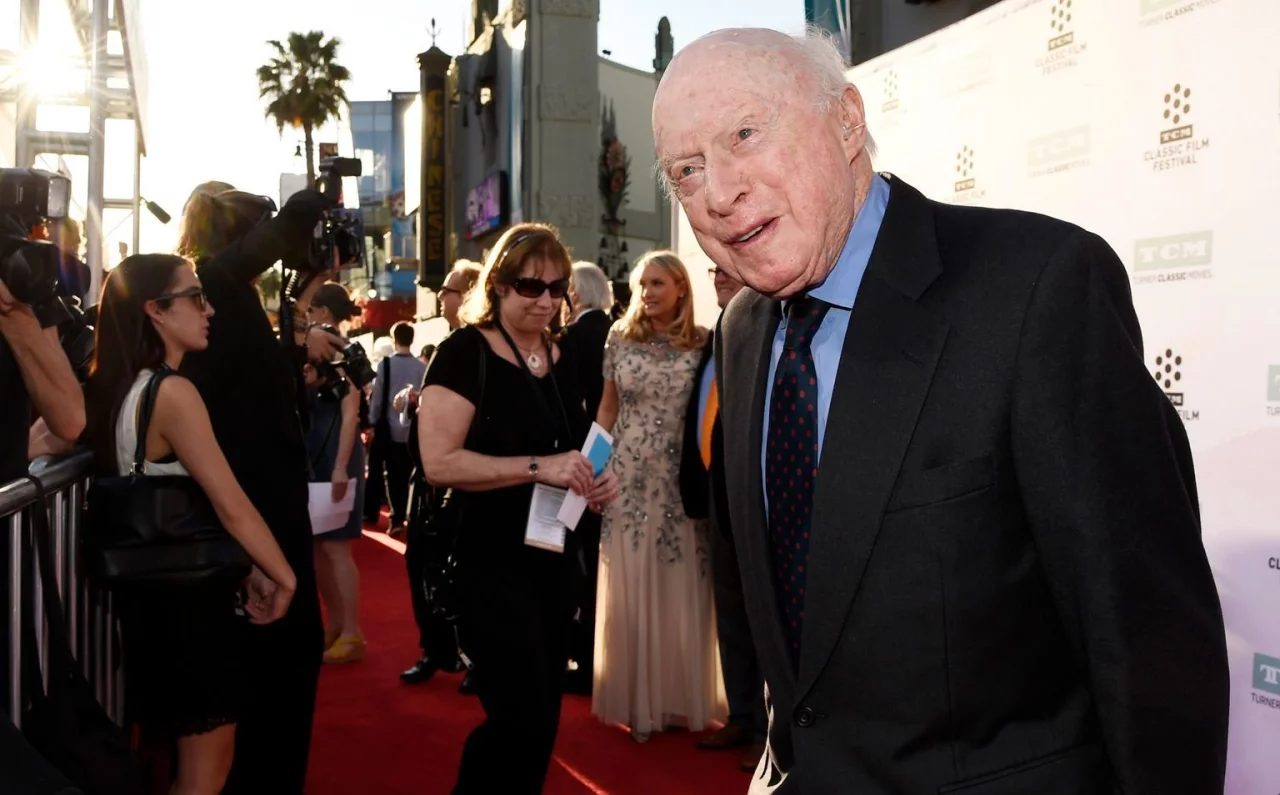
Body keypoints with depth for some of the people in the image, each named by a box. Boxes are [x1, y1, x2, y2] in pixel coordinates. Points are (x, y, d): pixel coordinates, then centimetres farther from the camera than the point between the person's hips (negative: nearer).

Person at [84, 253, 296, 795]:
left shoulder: (116, 390, 7)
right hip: (190, 598, -9)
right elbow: (231, 506, -22)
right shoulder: (173, 393, -21)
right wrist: (284, 578, -9)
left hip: (152, 591, 9)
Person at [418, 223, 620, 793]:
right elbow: (439, 462, -21)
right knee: (522, 715, -9)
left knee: (541, 715, 15)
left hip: (554, 557, 8)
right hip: (490, 560, -7)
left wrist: (597, 479, 2)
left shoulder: (562, 357, 10)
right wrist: (538, 468, -28)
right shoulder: (464, 353, -12)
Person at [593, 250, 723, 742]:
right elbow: (607, 409, 9)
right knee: (629, 594, 5)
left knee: (680, 593, 5)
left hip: (683, 480, -1)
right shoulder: (620, 338, 4)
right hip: (628, 478, 1)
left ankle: (681, 699, 19)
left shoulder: (704, 344, 0)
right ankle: (636, 700, 17)